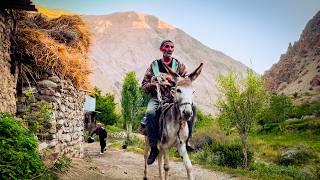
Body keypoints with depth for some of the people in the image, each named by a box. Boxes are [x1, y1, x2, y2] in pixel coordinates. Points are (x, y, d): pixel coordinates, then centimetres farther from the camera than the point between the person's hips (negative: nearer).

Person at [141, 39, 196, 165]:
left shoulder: (179, 65, 13)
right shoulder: (154, 65, 11)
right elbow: (144, 85, 12)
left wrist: (176, 82, -16)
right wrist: (152, 84, -12)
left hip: (174, 97, 1)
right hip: (157, 98, -1)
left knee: (191, 108, -26)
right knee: (150, 112, -34)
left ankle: (186, 140, -17)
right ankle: (153, 147, -26)